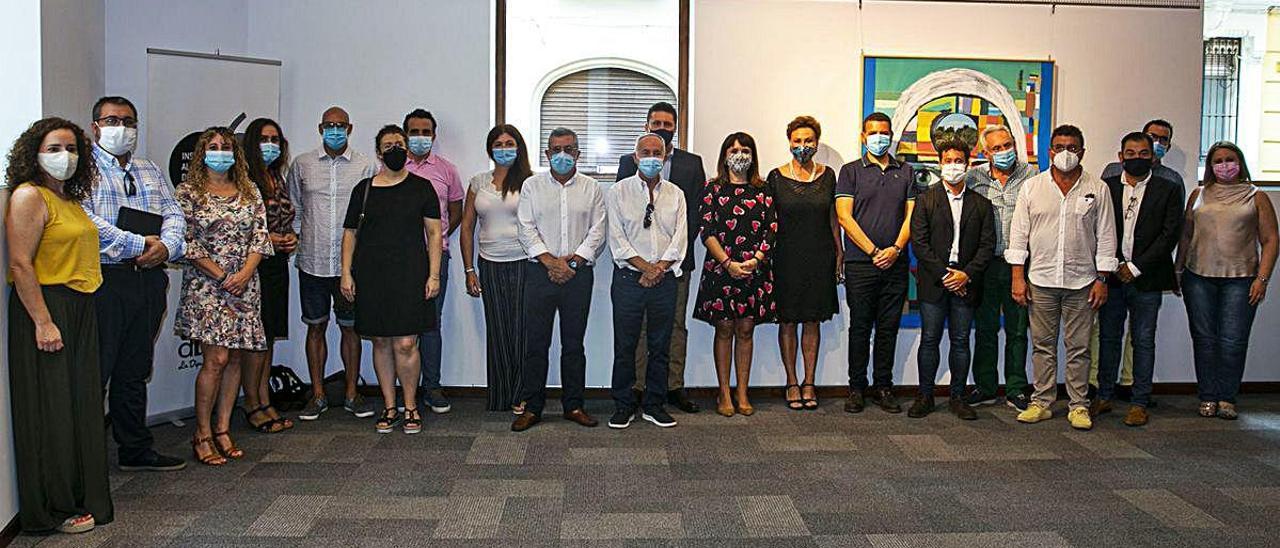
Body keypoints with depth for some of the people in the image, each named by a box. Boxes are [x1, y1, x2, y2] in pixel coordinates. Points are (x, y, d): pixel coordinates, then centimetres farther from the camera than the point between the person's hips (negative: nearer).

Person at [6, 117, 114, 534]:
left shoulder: (70, 198, 16)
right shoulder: (29, 195, -10)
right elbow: (20, 265, -17)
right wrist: (44, 322, -21)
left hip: (80, 311, 9)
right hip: (46, 310, -8)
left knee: (81, 404, 12)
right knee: (50, 410, 0)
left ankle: (83, 495, 23)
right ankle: (54, 510, 10)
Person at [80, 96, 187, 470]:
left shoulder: (150, 171, 19)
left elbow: (174, 215, 12)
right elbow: (85, 220, -15)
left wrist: (166, 247, -8)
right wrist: (140, 244, -16)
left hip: (148, 280, 6)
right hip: (104, 281, -6)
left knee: (135, 371, 15)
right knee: (95, 373, -3)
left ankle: (136, 449, 24)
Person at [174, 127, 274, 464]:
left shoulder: (249, 191, 12)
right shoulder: (189, 192, 0)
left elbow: (260, 236, 7)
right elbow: (187, 242, -6)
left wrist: (245, 273, -8)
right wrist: (221, 276, -12)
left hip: (244, 285, 4)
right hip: (206, 285, -4)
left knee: (235, 358, 5)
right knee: (216, 358, -11)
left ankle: (222, 429, 14)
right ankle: (202, 435, 0)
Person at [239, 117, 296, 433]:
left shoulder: (278, 178, 16)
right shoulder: (243, 177, -9)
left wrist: (291, 237, 6)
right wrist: (265, 238, -16)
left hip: (277, 264, 8)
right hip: (252, 264, -8)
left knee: (269, 336, 10)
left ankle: (264, 401, 17)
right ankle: (251, 405, 6)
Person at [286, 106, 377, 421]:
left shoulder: (365, 166, 2)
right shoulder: (302, 164, 6)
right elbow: (293, 209, 13)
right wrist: (296, 240, 1)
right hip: (312, 262, 1)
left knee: (350, 327, 6)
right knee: (316, 326, 8)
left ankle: (351, 393, 17)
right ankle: (318, 394, 18)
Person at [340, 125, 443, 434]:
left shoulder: (421, 187, 6)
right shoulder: (364, 189, 9)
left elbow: (434, 232, 4)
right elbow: (350, 233, 11)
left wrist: (434, 275, -4)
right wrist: (346, 273, 2)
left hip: (410, 274, -2)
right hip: (372, 275, 2)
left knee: (405, 344, -7)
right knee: (381, 342, 6)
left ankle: (410, 407, 10)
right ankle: (389, 408, 18)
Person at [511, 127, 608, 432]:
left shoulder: (591, 188, 9)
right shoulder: (532, 186, 7)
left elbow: (598, 231, 2)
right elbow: (526, 229, 0)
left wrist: (573, 261, -10)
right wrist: (549, 260, -11)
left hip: (579, 273, 1)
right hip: (540, 272, 0)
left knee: (574, 342, 6)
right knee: (536, 341, 0)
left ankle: (573, 405, 15)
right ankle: (531, 407, 8)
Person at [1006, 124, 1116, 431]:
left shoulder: (1098, 190, 4)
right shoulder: (1032, 187, 5)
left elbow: (1106, 237, 4)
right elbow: (1019, 234, 4)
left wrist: (1102, 279, -2)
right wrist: (1018, 277, -2)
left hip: (1081, 282, -1)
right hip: (1040, 280, 1)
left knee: (1078, 347, 4)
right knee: (1042, 345, 7)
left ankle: (1079, 406, 13)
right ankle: (1042, 403, 15)